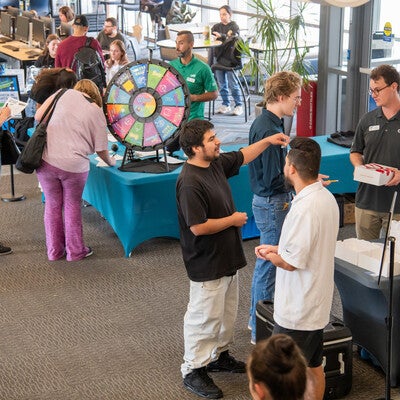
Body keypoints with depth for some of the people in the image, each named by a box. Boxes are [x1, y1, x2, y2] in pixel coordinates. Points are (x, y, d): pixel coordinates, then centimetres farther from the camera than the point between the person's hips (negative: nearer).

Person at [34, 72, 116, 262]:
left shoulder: (66, 94, 3)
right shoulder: (97, 113, 2)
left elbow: (38, 116, 3)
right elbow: (100, 149, 4)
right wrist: (111, 162, 23)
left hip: (46, 160, 1)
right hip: (74, 166, -1)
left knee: (53, 205, 17)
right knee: (72, 206, 18)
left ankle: (54, 251, 27)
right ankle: (75, 251, 25)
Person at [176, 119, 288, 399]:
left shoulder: (216, 163, 1)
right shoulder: (190, 183, -27)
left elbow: (242, 156, 22)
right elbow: (199, 227, -29)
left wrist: (268, 141, 14)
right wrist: (233, 220, -17)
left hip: (228, 257, 10)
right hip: (207, 263, -9)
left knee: (227, 313, 22)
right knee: (205, 317, 1)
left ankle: (219, 355, 40)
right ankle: (194, 371, 15)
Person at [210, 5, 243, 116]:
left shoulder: (234, 26, 4)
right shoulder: (216, 27, 16)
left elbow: (234, 39, -12)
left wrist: (221, 36, -26)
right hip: (218, 57, 4)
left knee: (233, 83, -7)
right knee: (221, 84, 6)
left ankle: (239, 106, -1)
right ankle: (226, 105, 16)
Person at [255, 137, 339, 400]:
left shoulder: (304, 209, -27)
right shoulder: (327, 198, 2)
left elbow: (290, 263, -22)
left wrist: (269, 256, -2)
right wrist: (278, 249, 10)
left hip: (296, 311, -9)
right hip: (318, 305, 9)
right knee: (314, 368, 20)